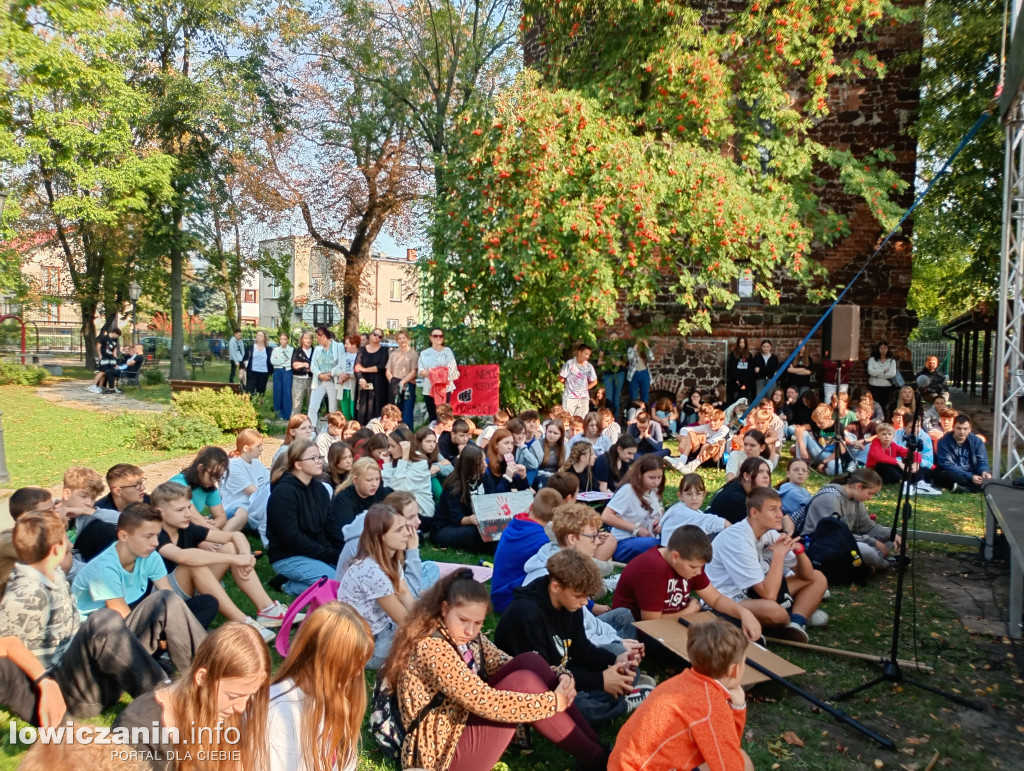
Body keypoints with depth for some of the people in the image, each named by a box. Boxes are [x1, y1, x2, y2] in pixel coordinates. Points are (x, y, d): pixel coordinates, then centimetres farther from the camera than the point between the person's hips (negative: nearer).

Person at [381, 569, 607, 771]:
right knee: (525, 682, -23)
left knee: (530, 661, -10)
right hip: (442, 748, -9)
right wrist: (553, 702, -25)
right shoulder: (431, 648, -26)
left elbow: (510, 666, 4)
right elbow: (485, 703, -30)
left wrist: (558, 678, -15)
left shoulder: (468, 637, 4)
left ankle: (594, 744, -6)